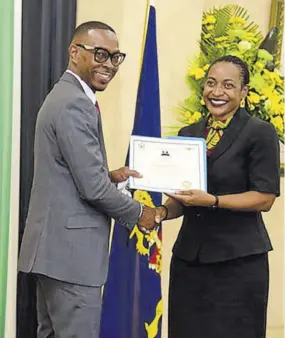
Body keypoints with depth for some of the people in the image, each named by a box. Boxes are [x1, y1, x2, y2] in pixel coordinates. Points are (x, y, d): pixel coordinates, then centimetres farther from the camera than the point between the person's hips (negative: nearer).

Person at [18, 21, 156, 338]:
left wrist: (110, 176, 8)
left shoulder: (64, 95, 16)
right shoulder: (74, 103, -17)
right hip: (68, 249, -11)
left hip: (57, 245, 11)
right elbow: (92, 188, -20)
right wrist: (139, 213, -5)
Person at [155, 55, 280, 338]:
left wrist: (212, 201, -21)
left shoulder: (260, 133, -6)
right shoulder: (188, 134, 10)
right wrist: (164, 211, -4)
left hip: (238, 260, -5)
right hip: (188, 256, 5)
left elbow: (265, 198, -12)